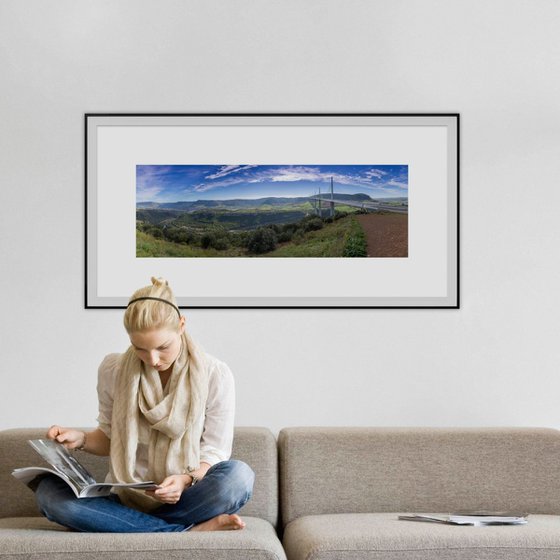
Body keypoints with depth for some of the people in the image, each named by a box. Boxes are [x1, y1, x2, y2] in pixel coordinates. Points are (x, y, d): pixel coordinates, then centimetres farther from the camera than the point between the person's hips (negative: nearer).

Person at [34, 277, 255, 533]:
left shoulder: (215, 375, -5)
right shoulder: (112, 370, 1)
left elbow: (215, 451, -3)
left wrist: (186, 480, -23)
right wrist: (82, 439, -7)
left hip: (184, 500, -3)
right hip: (127, 499, 3)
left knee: (238, 475, -33)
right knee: (48, 490, -27)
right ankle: (192, 530, -29)